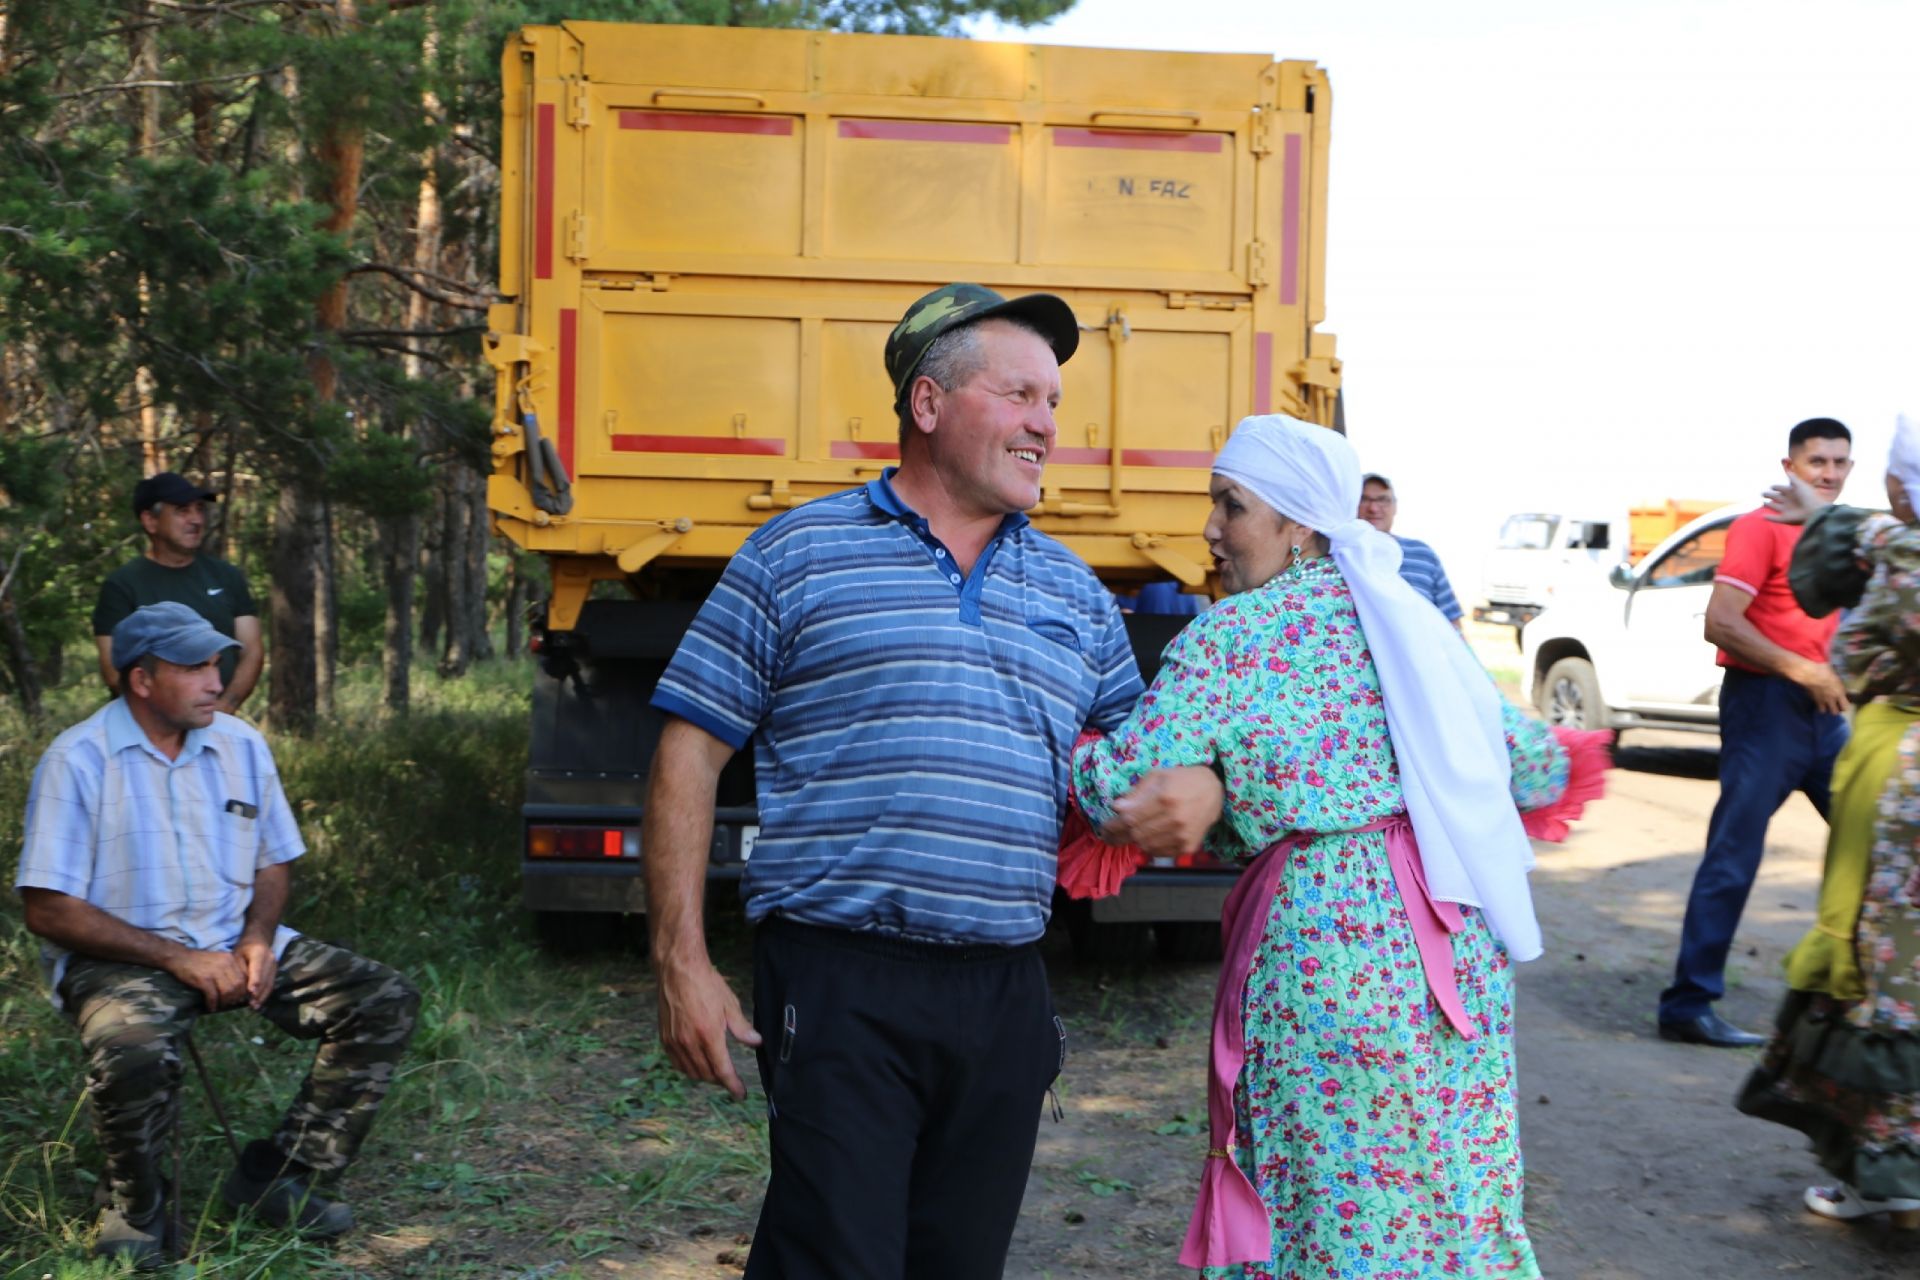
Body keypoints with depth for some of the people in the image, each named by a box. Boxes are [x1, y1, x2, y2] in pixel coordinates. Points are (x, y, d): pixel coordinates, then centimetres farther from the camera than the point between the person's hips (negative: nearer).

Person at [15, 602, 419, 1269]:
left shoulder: (241, 745, 6)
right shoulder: (78, 761, -11)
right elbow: (48, 910, -13)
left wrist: (257, 940, -8)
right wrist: (178, 959, -19)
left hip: (233, 944, 5)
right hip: (121, 957, -5)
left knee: (385, 1000, -11)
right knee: (133, 1052, -38)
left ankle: (279, 1176, -2)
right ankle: (134, 1207, -5)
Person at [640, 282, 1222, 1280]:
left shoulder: (1075, 595, 15)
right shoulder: (797, 556, 1)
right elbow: (688, 749, 0)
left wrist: (1197, 779, -5)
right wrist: (681, 963, -6)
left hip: (1005, 997, 5)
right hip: (841, 988, -5)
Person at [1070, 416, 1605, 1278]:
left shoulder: (1228, 635, -5)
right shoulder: (1405, 616, 12)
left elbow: (1125, 786, -15)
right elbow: (1525, 760, 16)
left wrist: (1069, 759, 5)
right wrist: (1563, 768, 38)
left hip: (1325, 934, -6)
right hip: (1456, 940, 6)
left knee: (1334, 1206, 5)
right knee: (1456, 1183, 16)